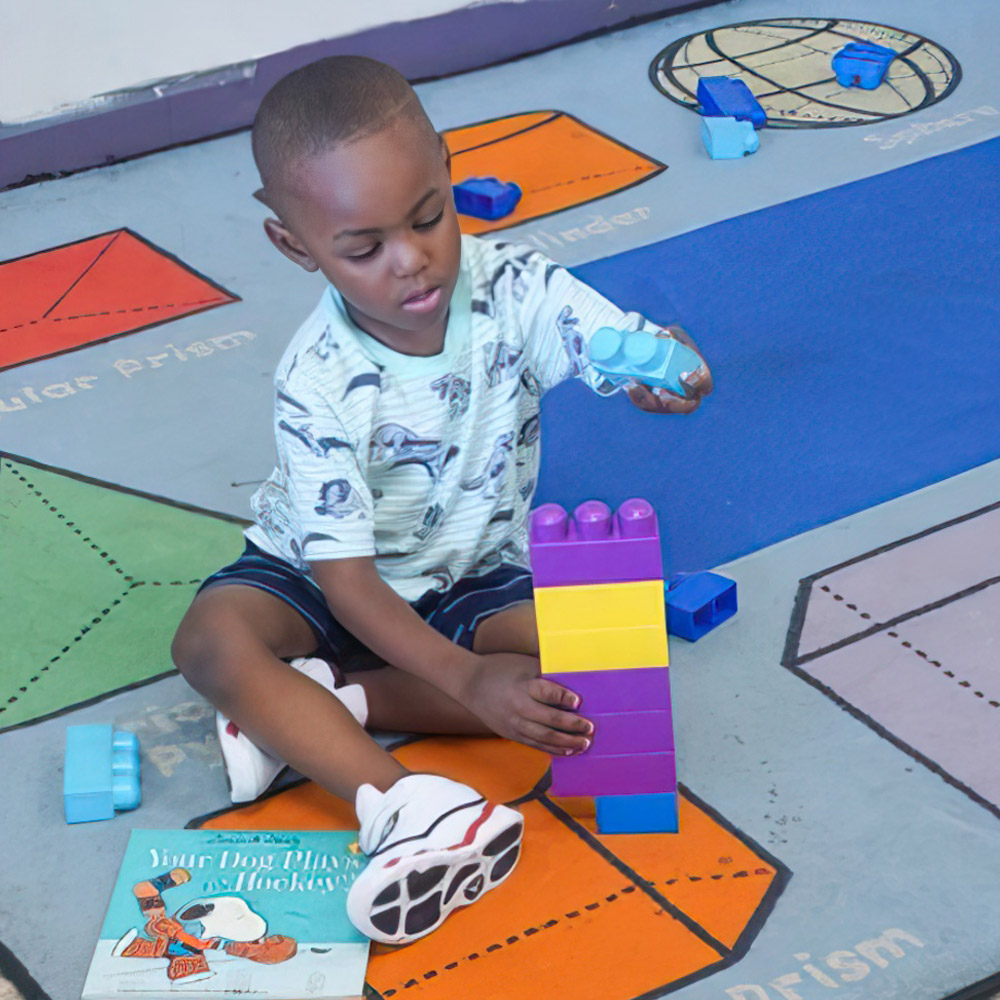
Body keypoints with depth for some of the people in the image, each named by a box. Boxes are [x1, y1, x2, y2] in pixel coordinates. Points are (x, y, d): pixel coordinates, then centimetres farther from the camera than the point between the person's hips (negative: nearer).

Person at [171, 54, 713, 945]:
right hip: (325, 581, -2)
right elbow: (349, 581, -26)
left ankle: (303, 711, -20)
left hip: (478, 576, 2)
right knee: (213, 640, -31)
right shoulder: (317, 386, -26)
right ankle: (405, 805, -44)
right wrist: (468, 681, -40)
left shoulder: (516, 290, -20)